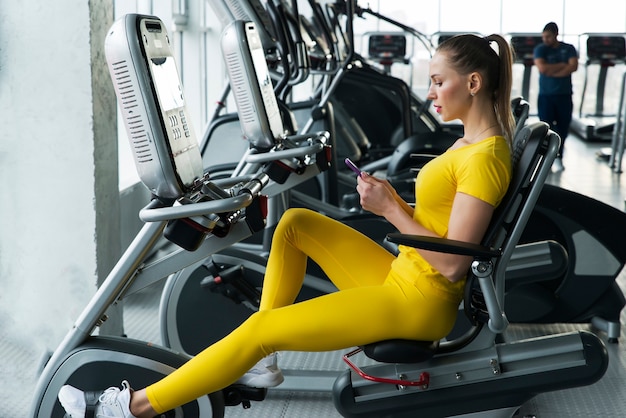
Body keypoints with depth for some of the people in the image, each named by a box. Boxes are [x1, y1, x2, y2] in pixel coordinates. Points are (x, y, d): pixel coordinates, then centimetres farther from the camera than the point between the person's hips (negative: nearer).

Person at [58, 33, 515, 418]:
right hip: (399, 276, 10)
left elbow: (453, 265, -23)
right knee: (297, 221, 10)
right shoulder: (468, 143, 11)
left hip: (419, 302, -10)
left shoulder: (485, 157, -20)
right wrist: (391, 199, -2)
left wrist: (390, 209, -18)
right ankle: (263, 357, 12)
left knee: (260, 329, -11)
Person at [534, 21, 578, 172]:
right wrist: (562, 65, -8)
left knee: (563, 127, 5)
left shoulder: (569, 49, 6)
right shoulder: (540, 49, 1)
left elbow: (573, 66, -9)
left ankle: (558, 156, 20)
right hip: (546, 95, -2)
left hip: (565, 95, 2)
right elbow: (542, 68, -15)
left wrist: (552, 72, -14)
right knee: (546, 126, -6)